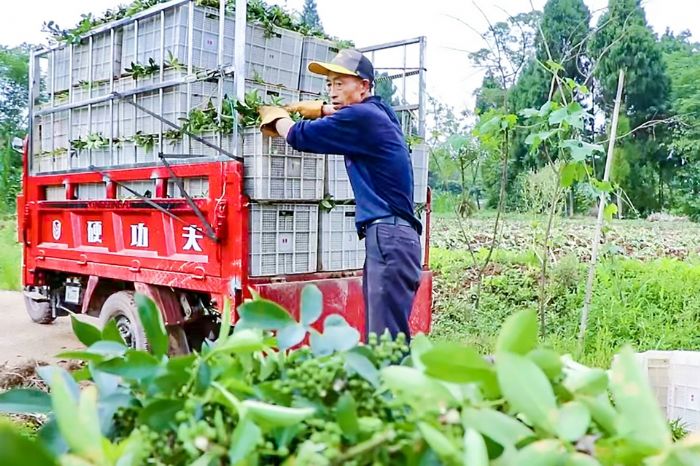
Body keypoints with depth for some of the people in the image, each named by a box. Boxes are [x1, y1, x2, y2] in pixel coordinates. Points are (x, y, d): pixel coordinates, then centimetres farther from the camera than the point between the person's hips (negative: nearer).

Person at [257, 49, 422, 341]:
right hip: (388, 237, 10)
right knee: (379, 336, 10)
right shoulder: (377, 113, 18)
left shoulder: (362, 118, -9)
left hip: (389, 237, -10)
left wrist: (276, 117, 16)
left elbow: (300, 136, -4)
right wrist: (322, 110, 30)